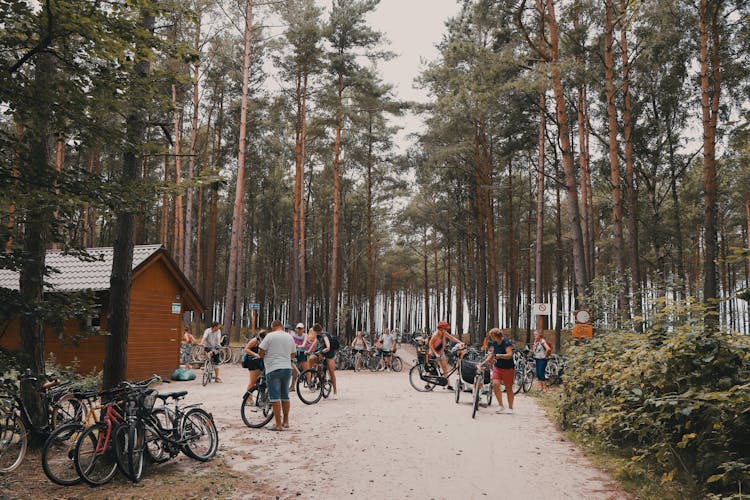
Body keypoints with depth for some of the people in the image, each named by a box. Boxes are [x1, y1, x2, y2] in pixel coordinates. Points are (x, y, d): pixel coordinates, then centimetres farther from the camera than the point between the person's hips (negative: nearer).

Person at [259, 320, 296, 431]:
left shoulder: (270, 336, -7)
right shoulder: (289, 337, 9)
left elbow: (260, 352, -8)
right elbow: (293, 355, 17)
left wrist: (267, 356, 13)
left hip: (273, 370, -5)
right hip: (287, 368, 5)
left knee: (275, 397, -3)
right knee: (285, 396, 16)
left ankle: (278, 424, -4)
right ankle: (286, 421, 24)